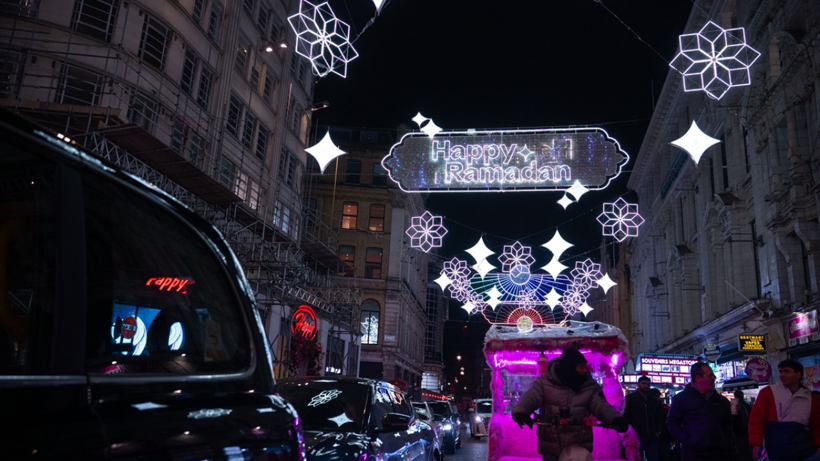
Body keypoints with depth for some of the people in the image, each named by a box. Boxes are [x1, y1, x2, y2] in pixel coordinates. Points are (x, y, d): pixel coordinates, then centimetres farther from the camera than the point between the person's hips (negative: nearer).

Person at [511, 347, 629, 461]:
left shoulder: (590, 385, 5)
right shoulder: (545, 382, -4)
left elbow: (600, 405, -6)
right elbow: (530, 398, -15)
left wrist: (615, 419, -29)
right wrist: (520, 412, -39)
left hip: (580, 448, 2)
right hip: (551, 446, -2)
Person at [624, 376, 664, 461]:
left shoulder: (653, 400, 18)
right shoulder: (630, 398, 2)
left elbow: (658, 418, 28)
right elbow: (624, 416, -2)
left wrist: (657, 431, 14)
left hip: (652, 438, 5)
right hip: (636, 438, -5)